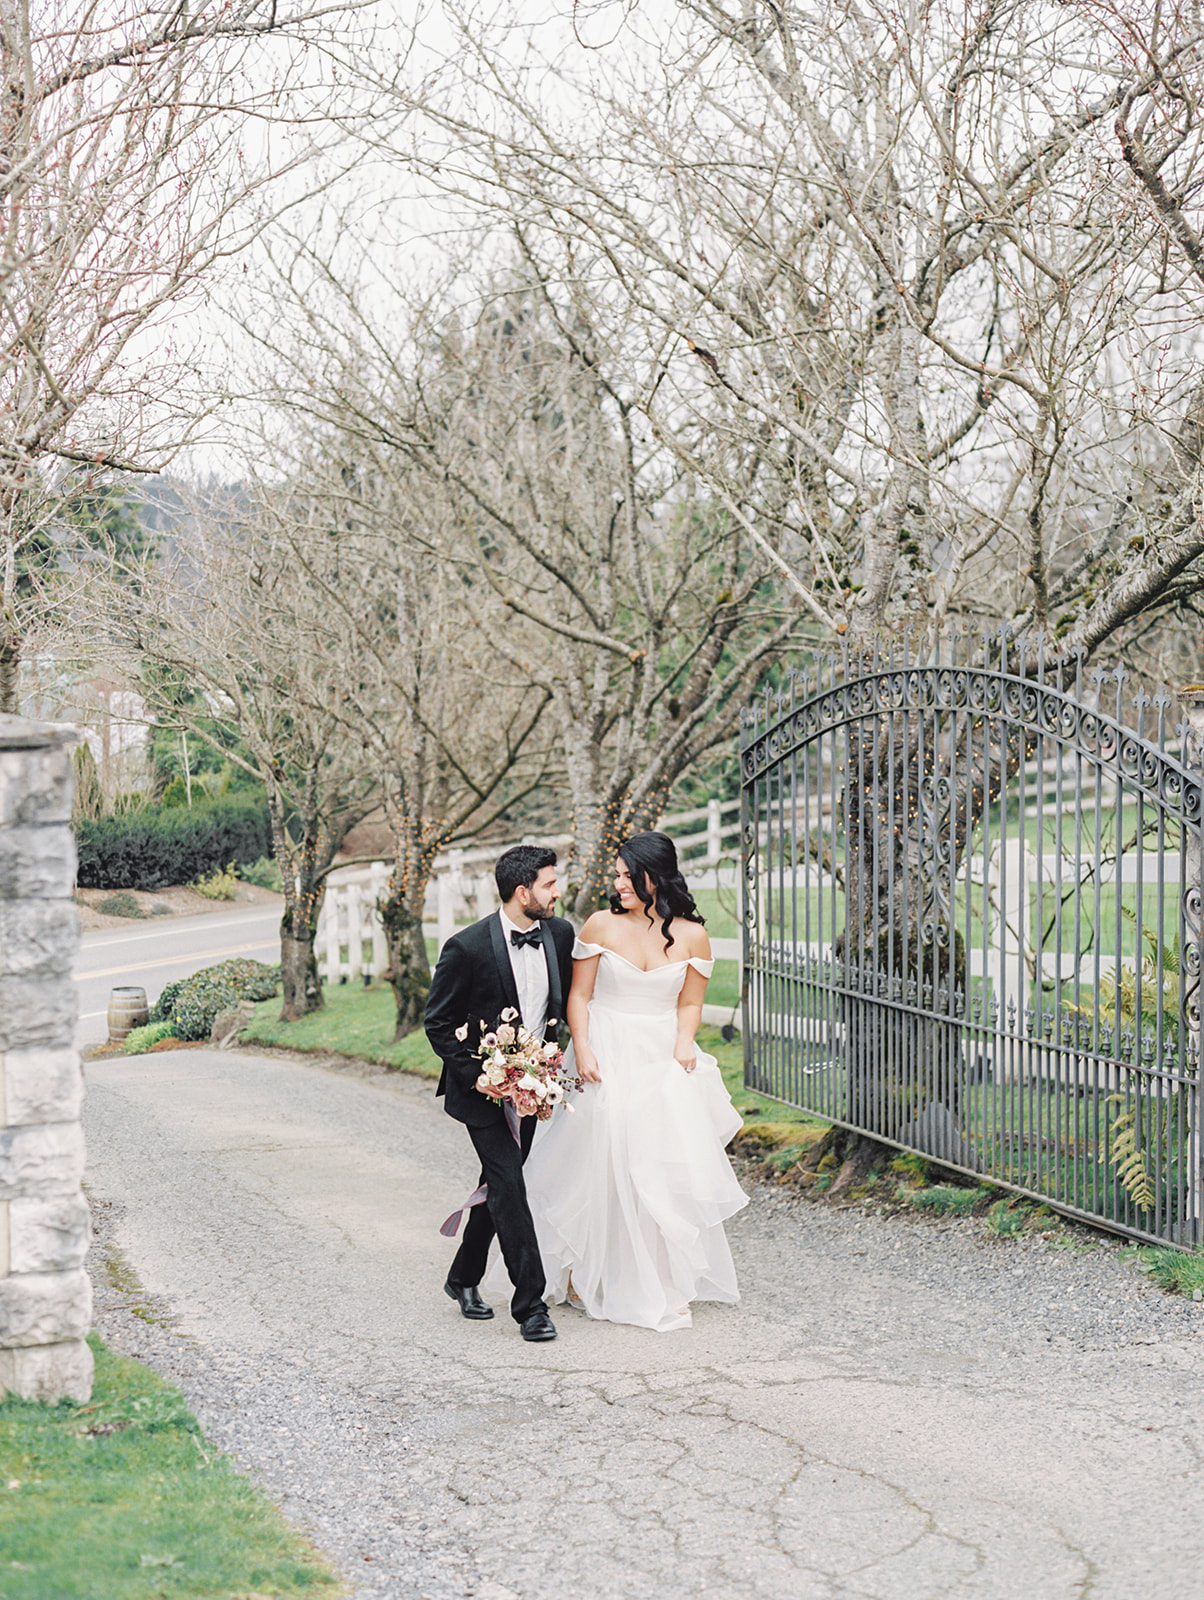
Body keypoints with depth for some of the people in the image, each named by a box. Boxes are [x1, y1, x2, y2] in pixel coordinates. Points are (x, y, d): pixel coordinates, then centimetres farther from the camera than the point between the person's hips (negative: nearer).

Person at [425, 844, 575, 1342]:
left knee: (499, 1185, 16)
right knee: (508, 1185, -12)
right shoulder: (467, 947, -19)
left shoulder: (559, 933, -3)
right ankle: (530, 1301, -8)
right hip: (484, 1085, -6)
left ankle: (464, 1279, 34)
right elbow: (438, 1025, -11)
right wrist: (478, 1077, -17)